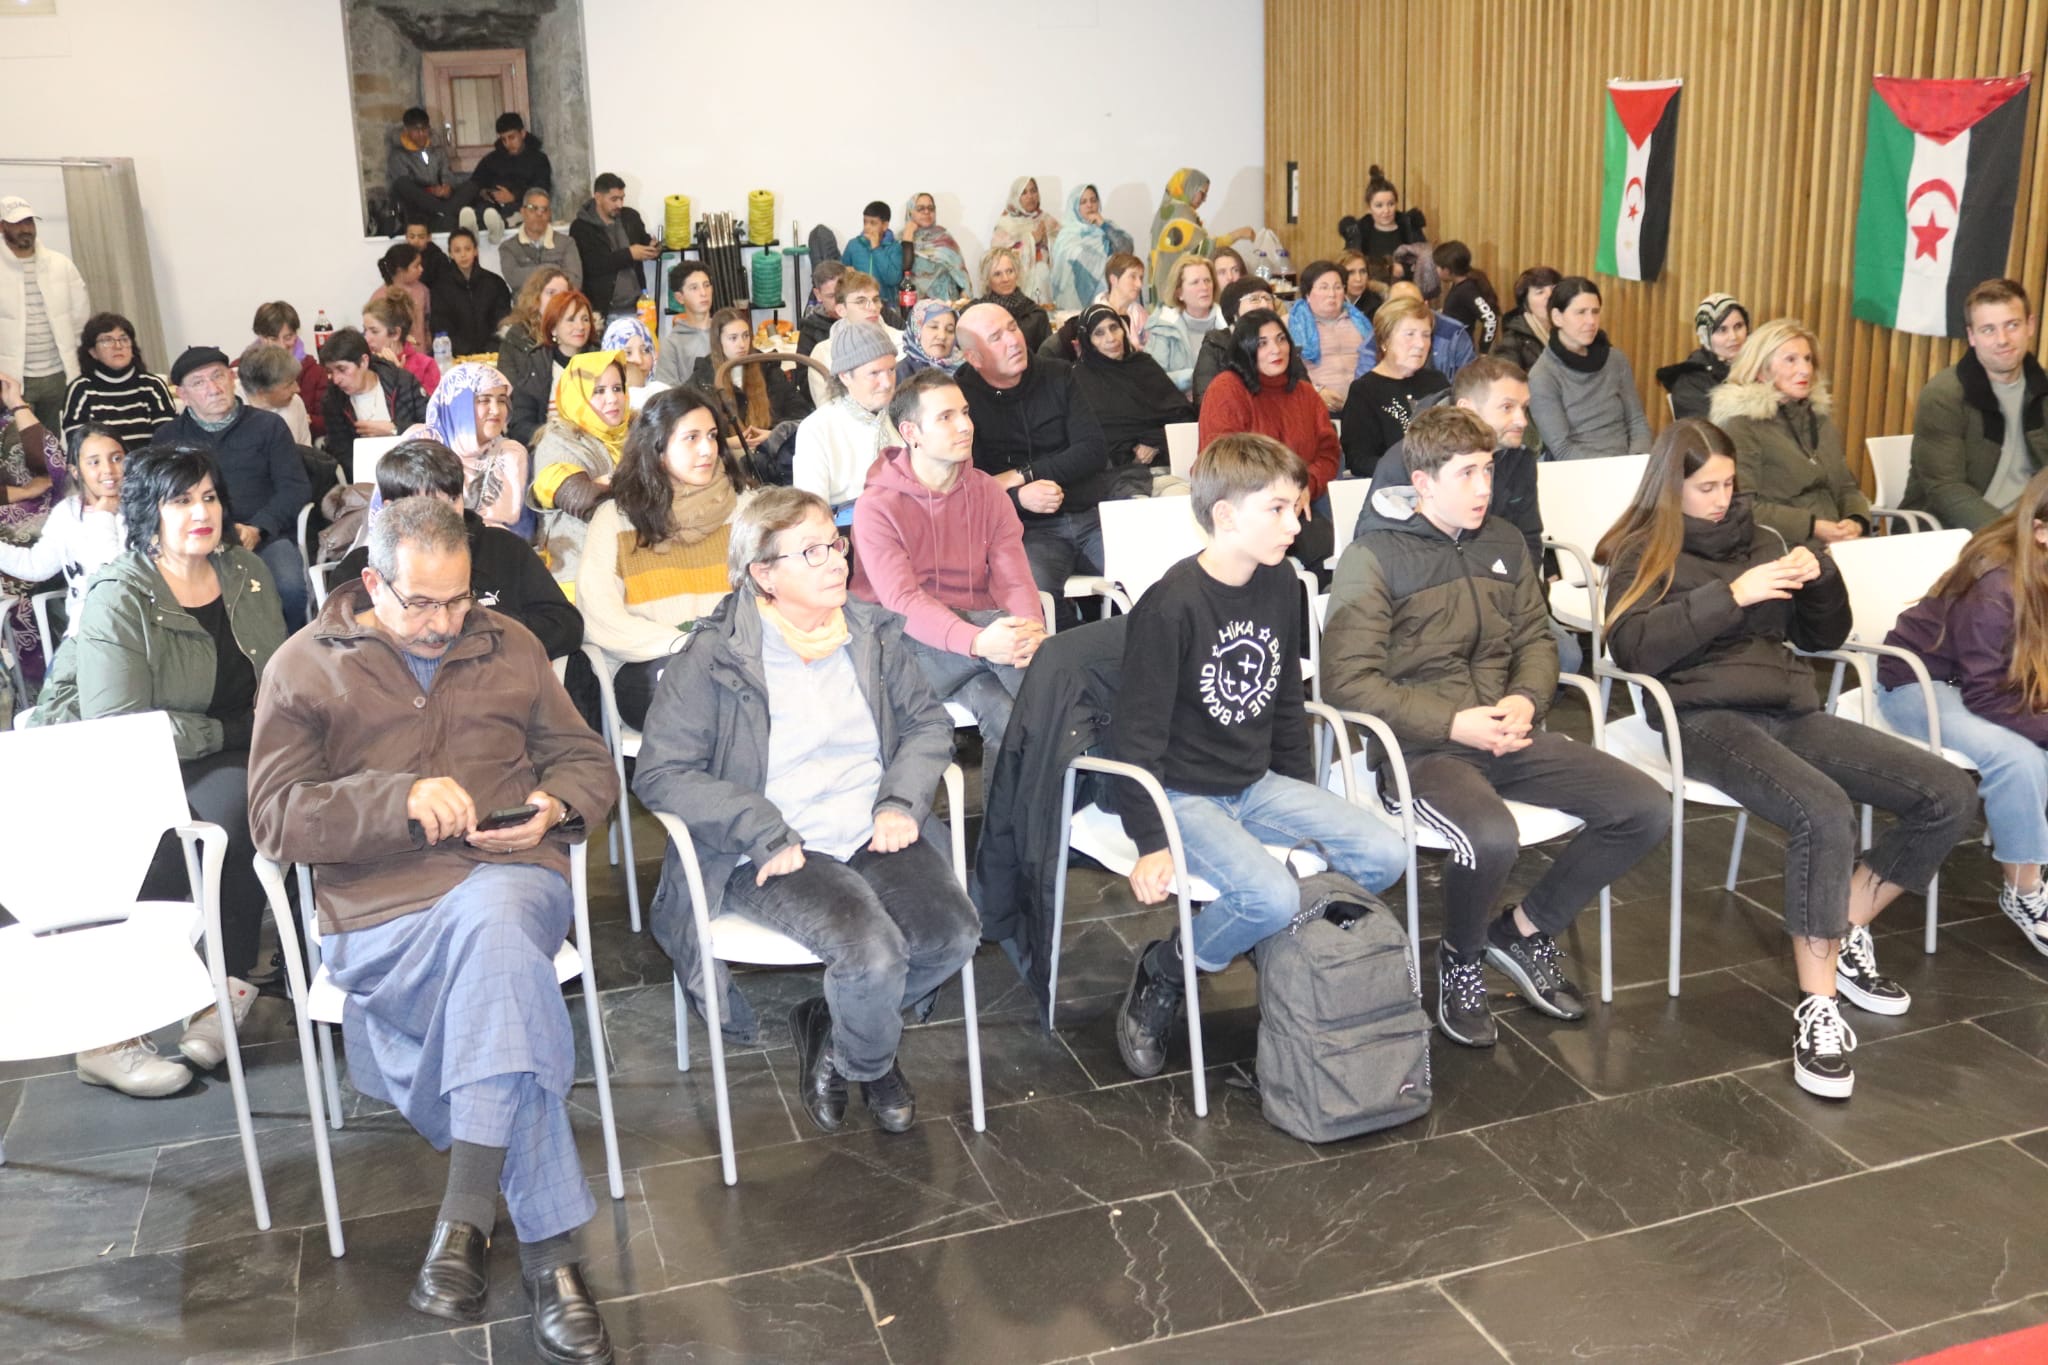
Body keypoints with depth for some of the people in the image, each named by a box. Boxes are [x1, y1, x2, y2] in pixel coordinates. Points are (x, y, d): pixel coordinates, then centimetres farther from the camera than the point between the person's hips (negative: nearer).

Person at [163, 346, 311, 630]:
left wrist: (257, 528, -9)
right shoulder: (168, 439, 18)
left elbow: (296, 487, 7)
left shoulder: (268, 425, 14)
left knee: (290, 587, -32)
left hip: (265, 536, 0)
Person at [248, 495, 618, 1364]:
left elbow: (588, 761, 23)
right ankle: (547, 1244, -29)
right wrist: (402, 798, -15)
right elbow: (275, 818, 0)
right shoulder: (305, 669, 10)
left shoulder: (507, 647, 19)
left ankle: (469, 1210, -31)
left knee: (490, 916, -36)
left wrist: (555, 805, -1)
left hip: (511, 877, 2)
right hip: (378, 908, -1)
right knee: (498, 955, -33)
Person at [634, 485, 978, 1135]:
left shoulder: (873, 634, 10)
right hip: (775, 854, -5)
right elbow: (660, 772, -10)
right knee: (871, 952, -29)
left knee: (953, 932, -20)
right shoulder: (713, 656, -6)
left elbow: (929, 723, 15)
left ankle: (831, 1023, 11)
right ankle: (866, 1064, 8)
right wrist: (766, 833, -19)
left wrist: (901, 802, -4)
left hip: (873, 836, 5)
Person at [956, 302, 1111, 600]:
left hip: (1091, 515, 4)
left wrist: (1022, 475, -7)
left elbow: (1094, 452, 3)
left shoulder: (1058, 376, 13)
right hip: (1028, 529, -4)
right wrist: (1017, 497, -24)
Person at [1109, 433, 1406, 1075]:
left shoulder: (1280, 585, 3)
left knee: (1384, 855, -8)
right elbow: (1138, 733, -18)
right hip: (1182, 796, -7)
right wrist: (1150, 843, -18)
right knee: (1272, 896, -29)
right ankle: (1161, 974, -3)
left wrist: (1306, 799, 17)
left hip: (1257, 785, 7)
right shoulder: (1170, 606, -20)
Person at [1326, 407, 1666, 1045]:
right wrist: (1452, 723, -17)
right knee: (1491, 837, -36)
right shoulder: (1373, 559, -7)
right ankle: (1461, 960, -2)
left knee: (1647, 809, -7)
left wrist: (1527, 699, -3)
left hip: (1506, 734, 7)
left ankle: (1523, 930, 11)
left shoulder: (1504, 544, 14)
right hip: (1421, 747, -7)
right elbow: (1347, 681, -12)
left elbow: (1536, 639, 20)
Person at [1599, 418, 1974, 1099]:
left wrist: (1820, 577, 2)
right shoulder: (1643, 553, 4)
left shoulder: (1759, 539, 21)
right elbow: (1631, 646, -14)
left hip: (1789, 709, 7)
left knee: (1951, 794, -8)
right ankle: (1817, 1006, -26)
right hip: (1706, 718, -6)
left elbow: (1824, 636, 23)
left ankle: (1848, 933, 7)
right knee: (1824, 812, -34)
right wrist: (1731, 595, -18)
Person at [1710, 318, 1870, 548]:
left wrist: (1856, 522, -2)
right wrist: (1812, 527, -18)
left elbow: (1847, 488, 20)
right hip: (1779, 549, -7)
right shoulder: (1742, 424, -5)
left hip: (1833, 546, 7)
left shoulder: (1821, 418, 19)